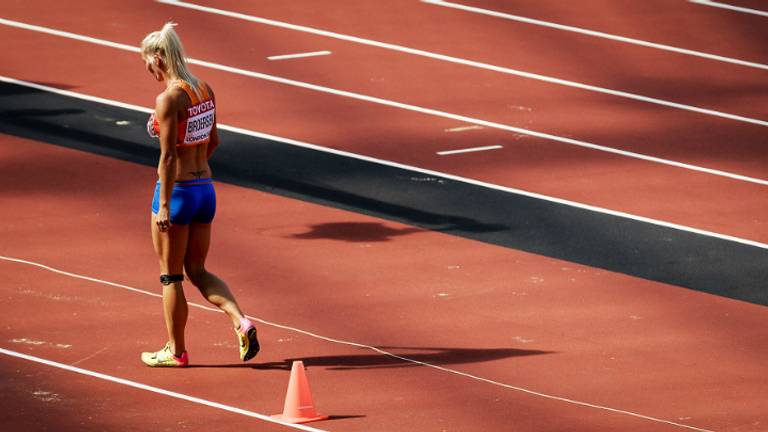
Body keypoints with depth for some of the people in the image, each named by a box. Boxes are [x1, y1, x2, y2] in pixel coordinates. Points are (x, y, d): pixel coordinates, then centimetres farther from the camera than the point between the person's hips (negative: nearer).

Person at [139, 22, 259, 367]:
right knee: (197, 271, 17)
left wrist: (164, 206, -16)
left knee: (171, 275, 9)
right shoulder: (205, 91, 5)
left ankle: (176, 351, 19)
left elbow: (168, 156, -19)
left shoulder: (168, 99, -18)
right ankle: (241, 321, -3)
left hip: (177, 191, -7)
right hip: (206, 189, 7)